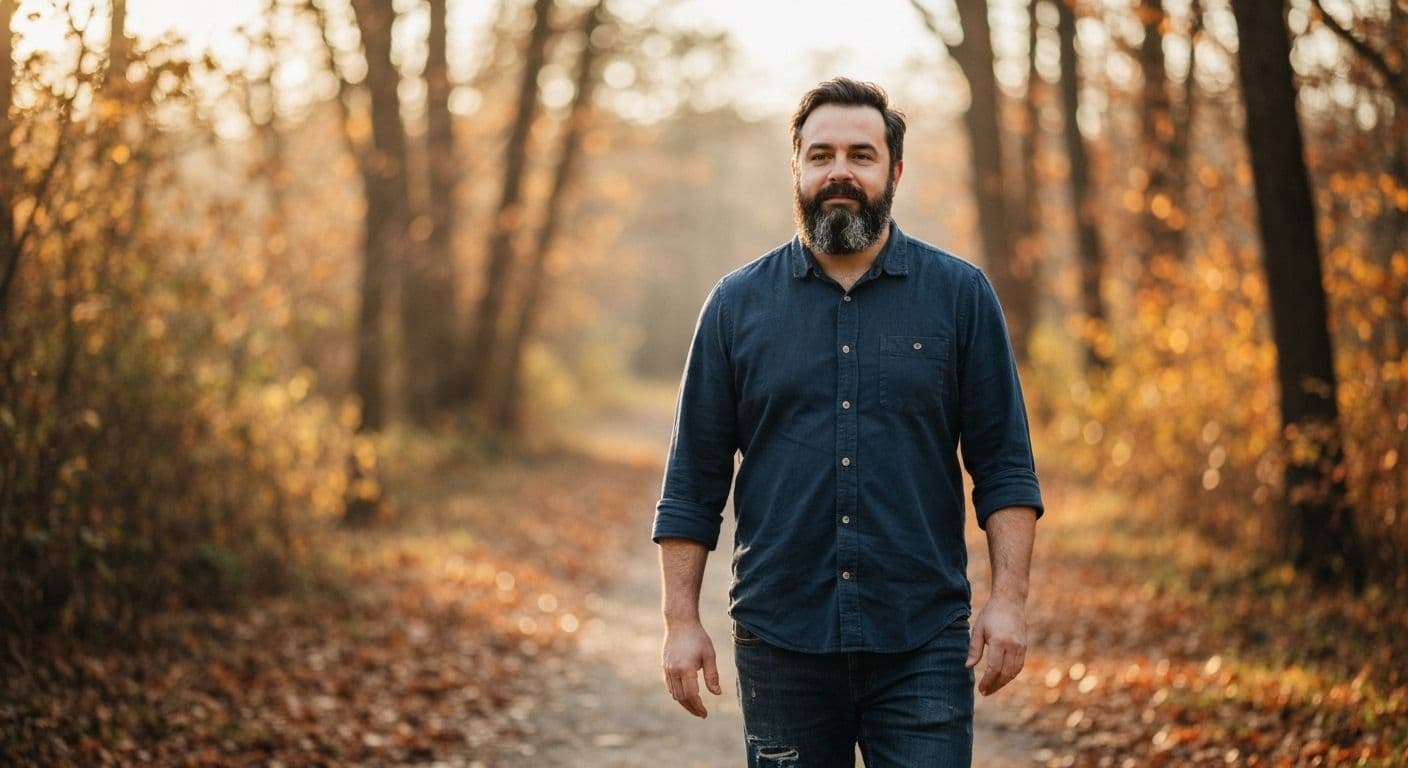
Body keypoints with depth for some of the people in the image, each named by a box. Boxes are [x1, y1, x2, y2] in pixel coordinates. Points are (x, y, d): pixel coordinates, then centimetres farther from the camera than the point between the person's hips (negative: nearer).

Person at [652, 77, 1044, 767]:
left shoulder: (960, 295, 4)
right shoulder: (739, 303, 6)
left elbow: (1004, 465, 2)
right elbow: (693, 481, 6)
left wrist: (1008, 600, -7)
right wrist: (682, 621, 0)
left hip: (922, 645, -1)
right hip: (781, 644, 1)